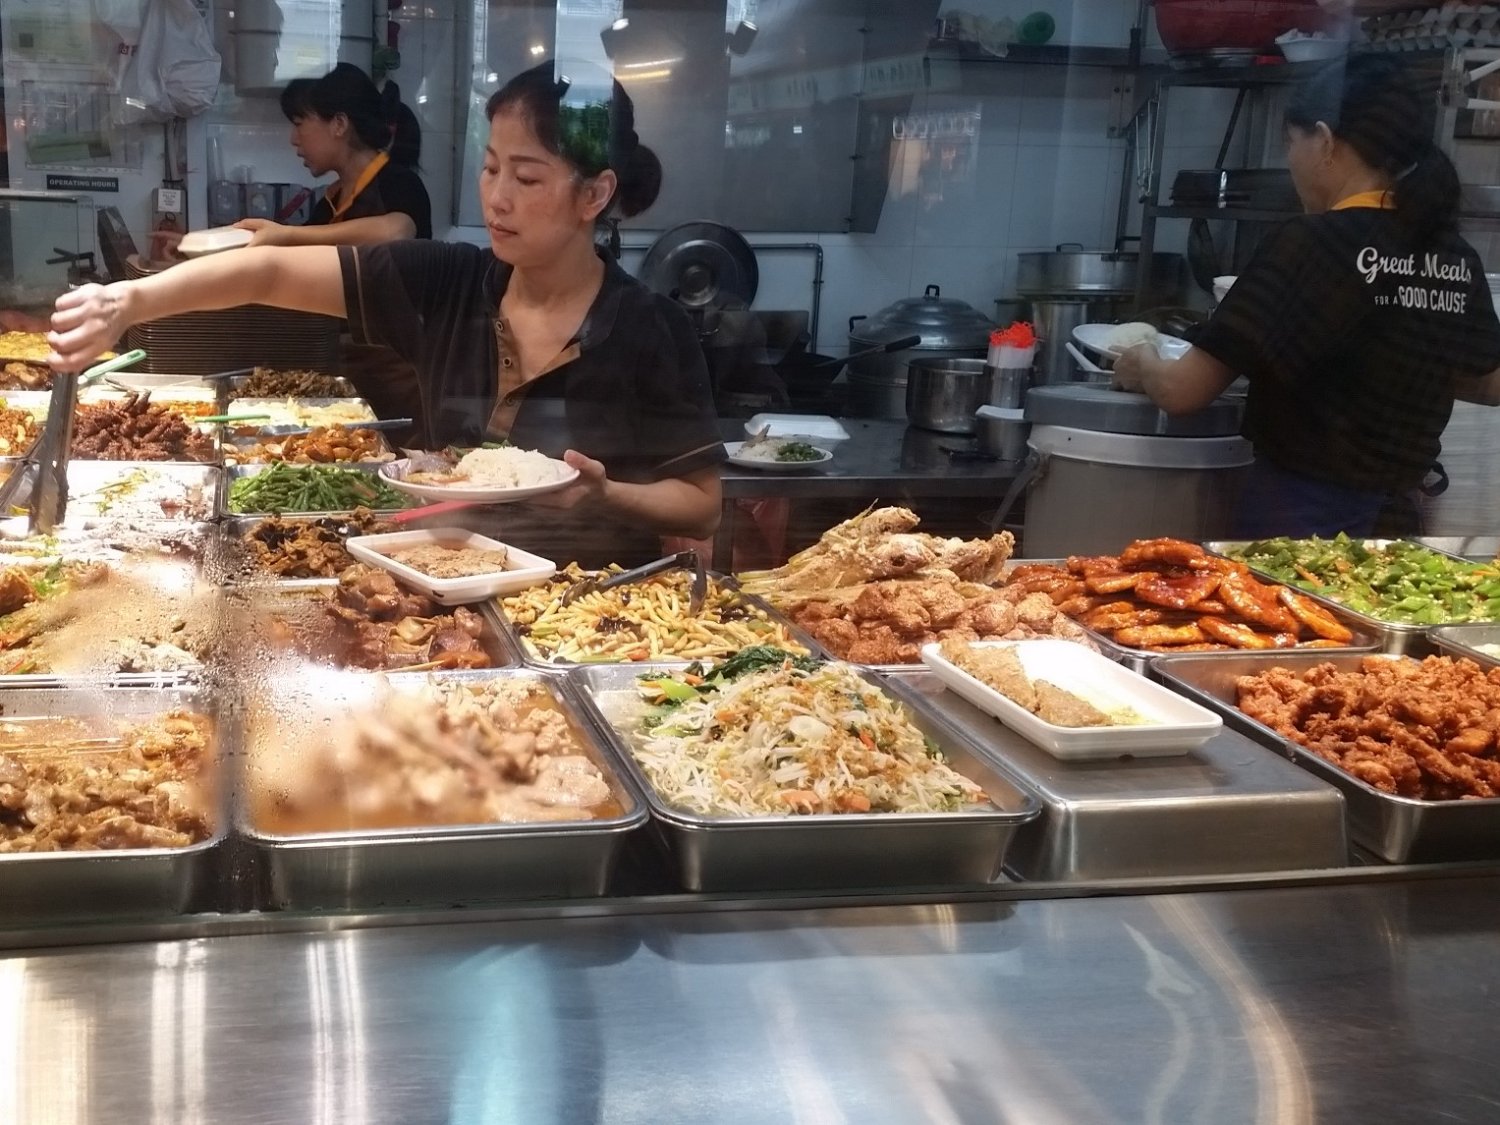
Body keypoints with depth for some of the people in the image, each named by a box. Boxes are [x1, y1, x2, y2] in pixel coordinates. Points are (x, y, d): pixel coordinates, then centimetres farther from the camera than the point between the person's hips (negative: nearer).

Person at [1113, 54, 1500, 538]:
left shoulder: (1312, 243, -17)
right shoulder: (1456, 257, 1)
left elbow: (1183, 392, -18)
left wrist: (1142, 365, 3)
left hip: (1297, 511, -7)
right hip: (1394, 513, 7)